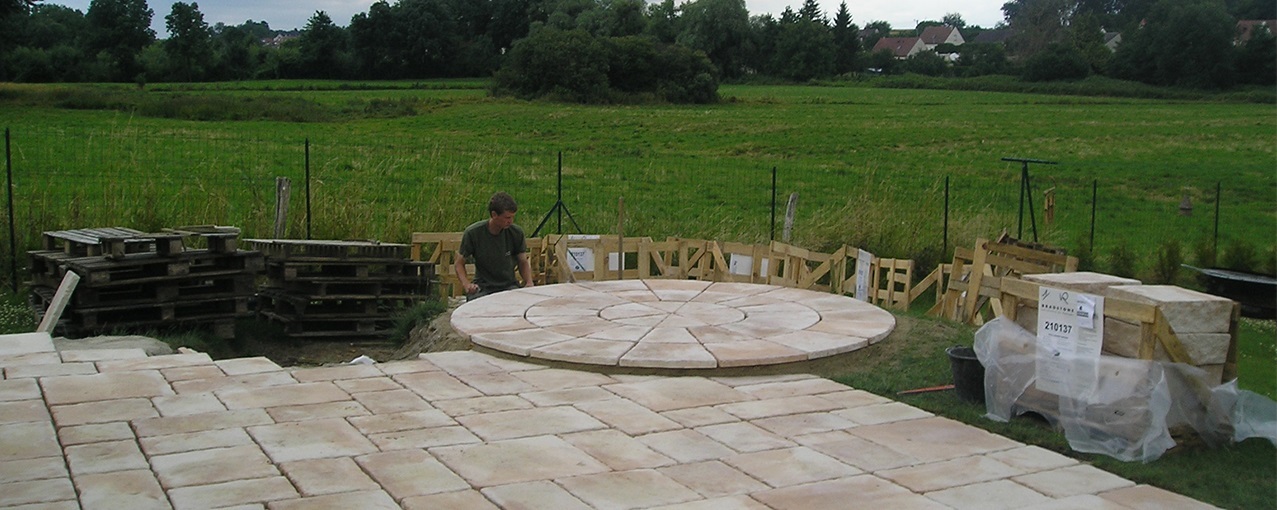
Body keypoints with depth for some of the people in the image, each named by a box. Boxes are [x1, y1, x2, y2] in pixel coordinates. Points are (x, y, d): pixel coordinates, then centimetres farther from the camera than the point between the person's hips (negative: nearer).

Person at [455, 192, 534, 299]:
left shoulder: (516, 233, -5)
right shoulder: (473, 233, -10)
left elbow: (523, 262, 10)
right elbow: (459, 263, 1)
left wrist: (529, 282, -9)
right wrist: (466, 284, -18)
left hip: (509, 285, 2)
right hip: (482, 287, -2)